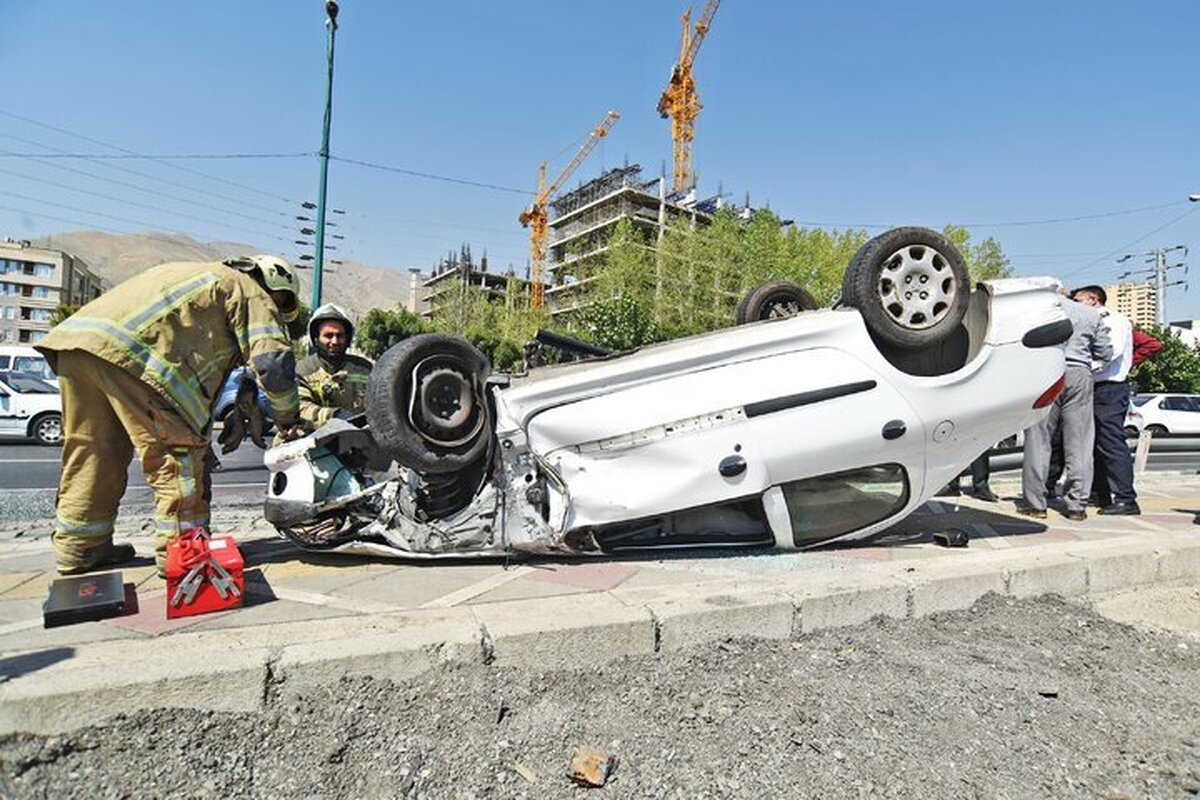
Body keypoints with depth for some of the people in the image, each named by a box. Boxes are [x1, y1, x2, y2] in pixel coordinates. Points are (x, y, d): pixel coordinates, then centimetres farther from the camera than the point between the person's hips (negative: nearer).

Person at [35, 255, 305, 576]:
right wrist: (288, 419, 9)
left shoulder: (202, 275, 36)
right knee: (179, 449, -2)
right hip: (130, 349, -9)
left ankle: (79, 546, 27)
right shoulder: (252, 294, 10)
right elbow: (273, 360, -5)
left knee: (93, 449, 18)